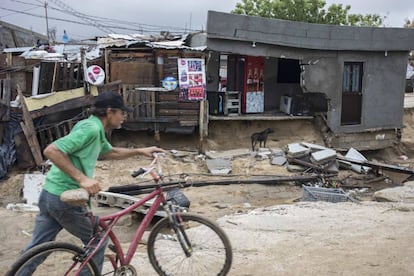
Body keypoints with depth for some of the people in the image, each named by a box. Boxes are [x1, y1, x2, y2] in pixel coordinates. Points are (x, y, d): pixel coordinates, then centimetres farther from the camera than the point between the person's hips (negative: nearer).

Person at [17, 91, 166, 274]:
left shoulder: (96, 130, 14)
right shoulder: (91, 128, -17)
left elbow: (110, 152, 33)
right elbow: (51, 151, -26)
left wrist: (139, 151, 25)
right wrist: (82, 178, -28)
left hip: (50, 194, 9)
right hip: (65, 198, -9)